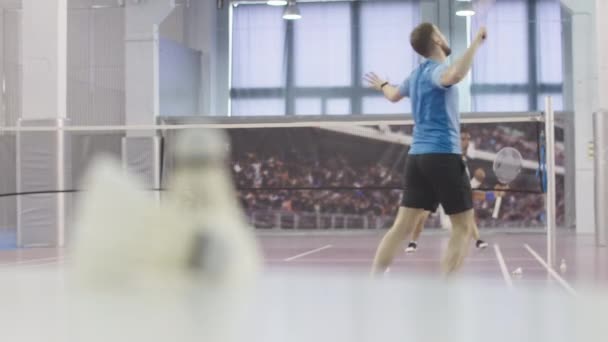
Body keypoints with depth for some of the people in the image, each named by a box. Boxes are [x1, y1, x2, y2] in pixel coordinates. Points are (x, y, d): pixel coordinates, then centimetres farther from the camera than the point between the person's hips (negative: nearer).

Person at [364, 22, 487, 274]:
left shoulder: (417, 74, 16)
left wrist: (381, 85, 60)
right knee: (464, 226, -1)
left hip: (417, 156, 8)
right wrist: (476, 42, -29)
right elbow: (455, 75, -36)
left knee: (403, 227, 6)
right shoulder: (437, 70, -9)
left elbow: (394, 95, 38)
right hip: (442, 155, -8)